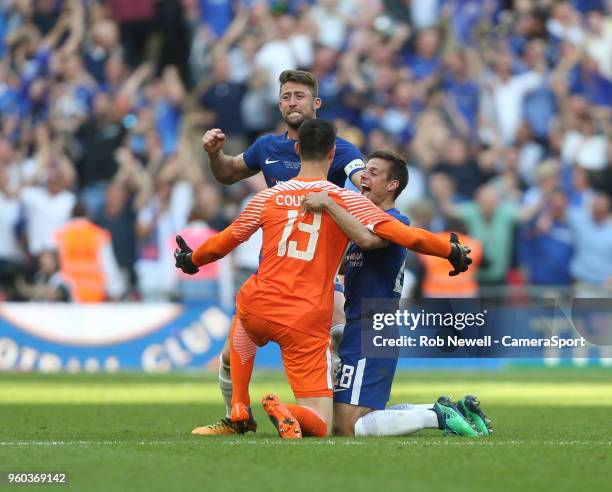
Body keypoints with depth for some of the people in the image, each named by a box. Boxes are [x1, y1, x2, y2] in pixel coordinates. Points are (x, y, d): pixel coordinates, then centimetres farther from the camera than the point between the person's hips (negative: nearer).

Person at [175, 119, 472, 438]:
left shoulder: (269, 197, 7)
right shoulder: (346, 200, 0)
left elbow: (226, 241, 20)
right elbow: (405, 235, -5)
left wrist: (192, 259, 39)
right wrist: (452, 251, 9)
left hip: (258, 306, 3)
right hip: (306, 325, -3)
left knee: (241, 325, 42)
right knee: (320, 425, 3)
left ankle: (239, 409, 29)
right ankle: (288, 412, -30)